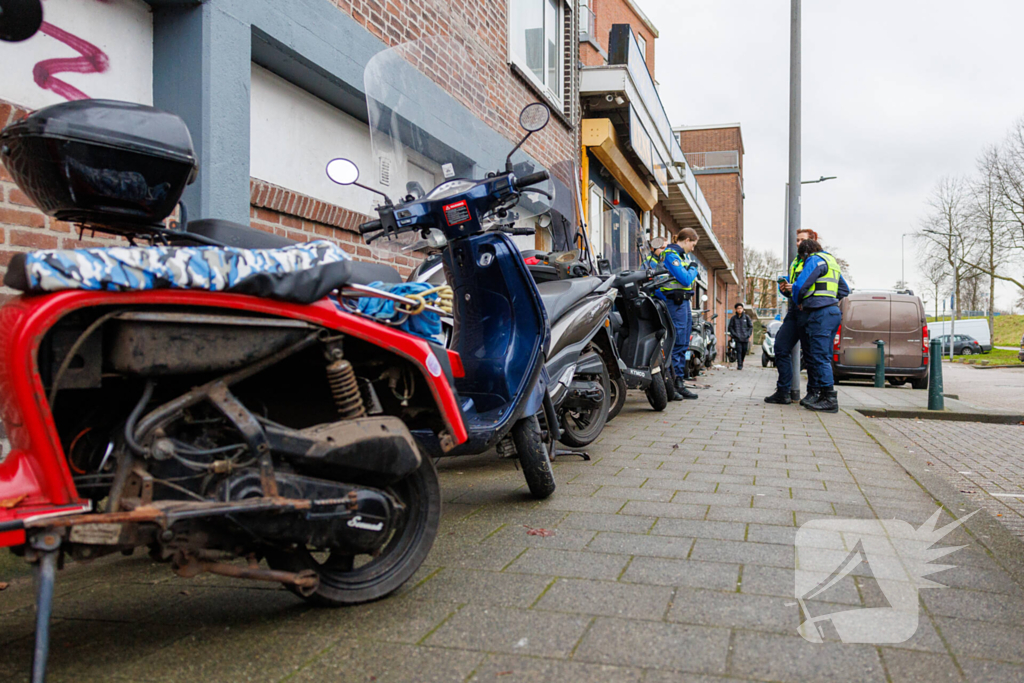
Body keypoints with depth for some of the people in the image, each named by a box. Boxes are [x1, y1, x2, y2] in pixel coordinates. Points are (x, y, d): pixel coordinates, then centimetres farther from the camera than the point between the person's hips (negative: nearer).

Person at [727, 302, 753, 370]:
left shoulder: (746, 317, 4)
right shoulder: (733, 318, 3)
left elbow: (751, 326, 8)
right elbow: (730, 327, 6)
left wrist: (748, 334, -3)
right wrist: (734, 334, -7)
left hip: (745, 338, 1)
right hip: (737, 338, -1)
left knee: (744, 351, 6)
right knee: (739, 351, -9)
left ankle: (741, 362, 29)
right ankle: (739, 365, -7)